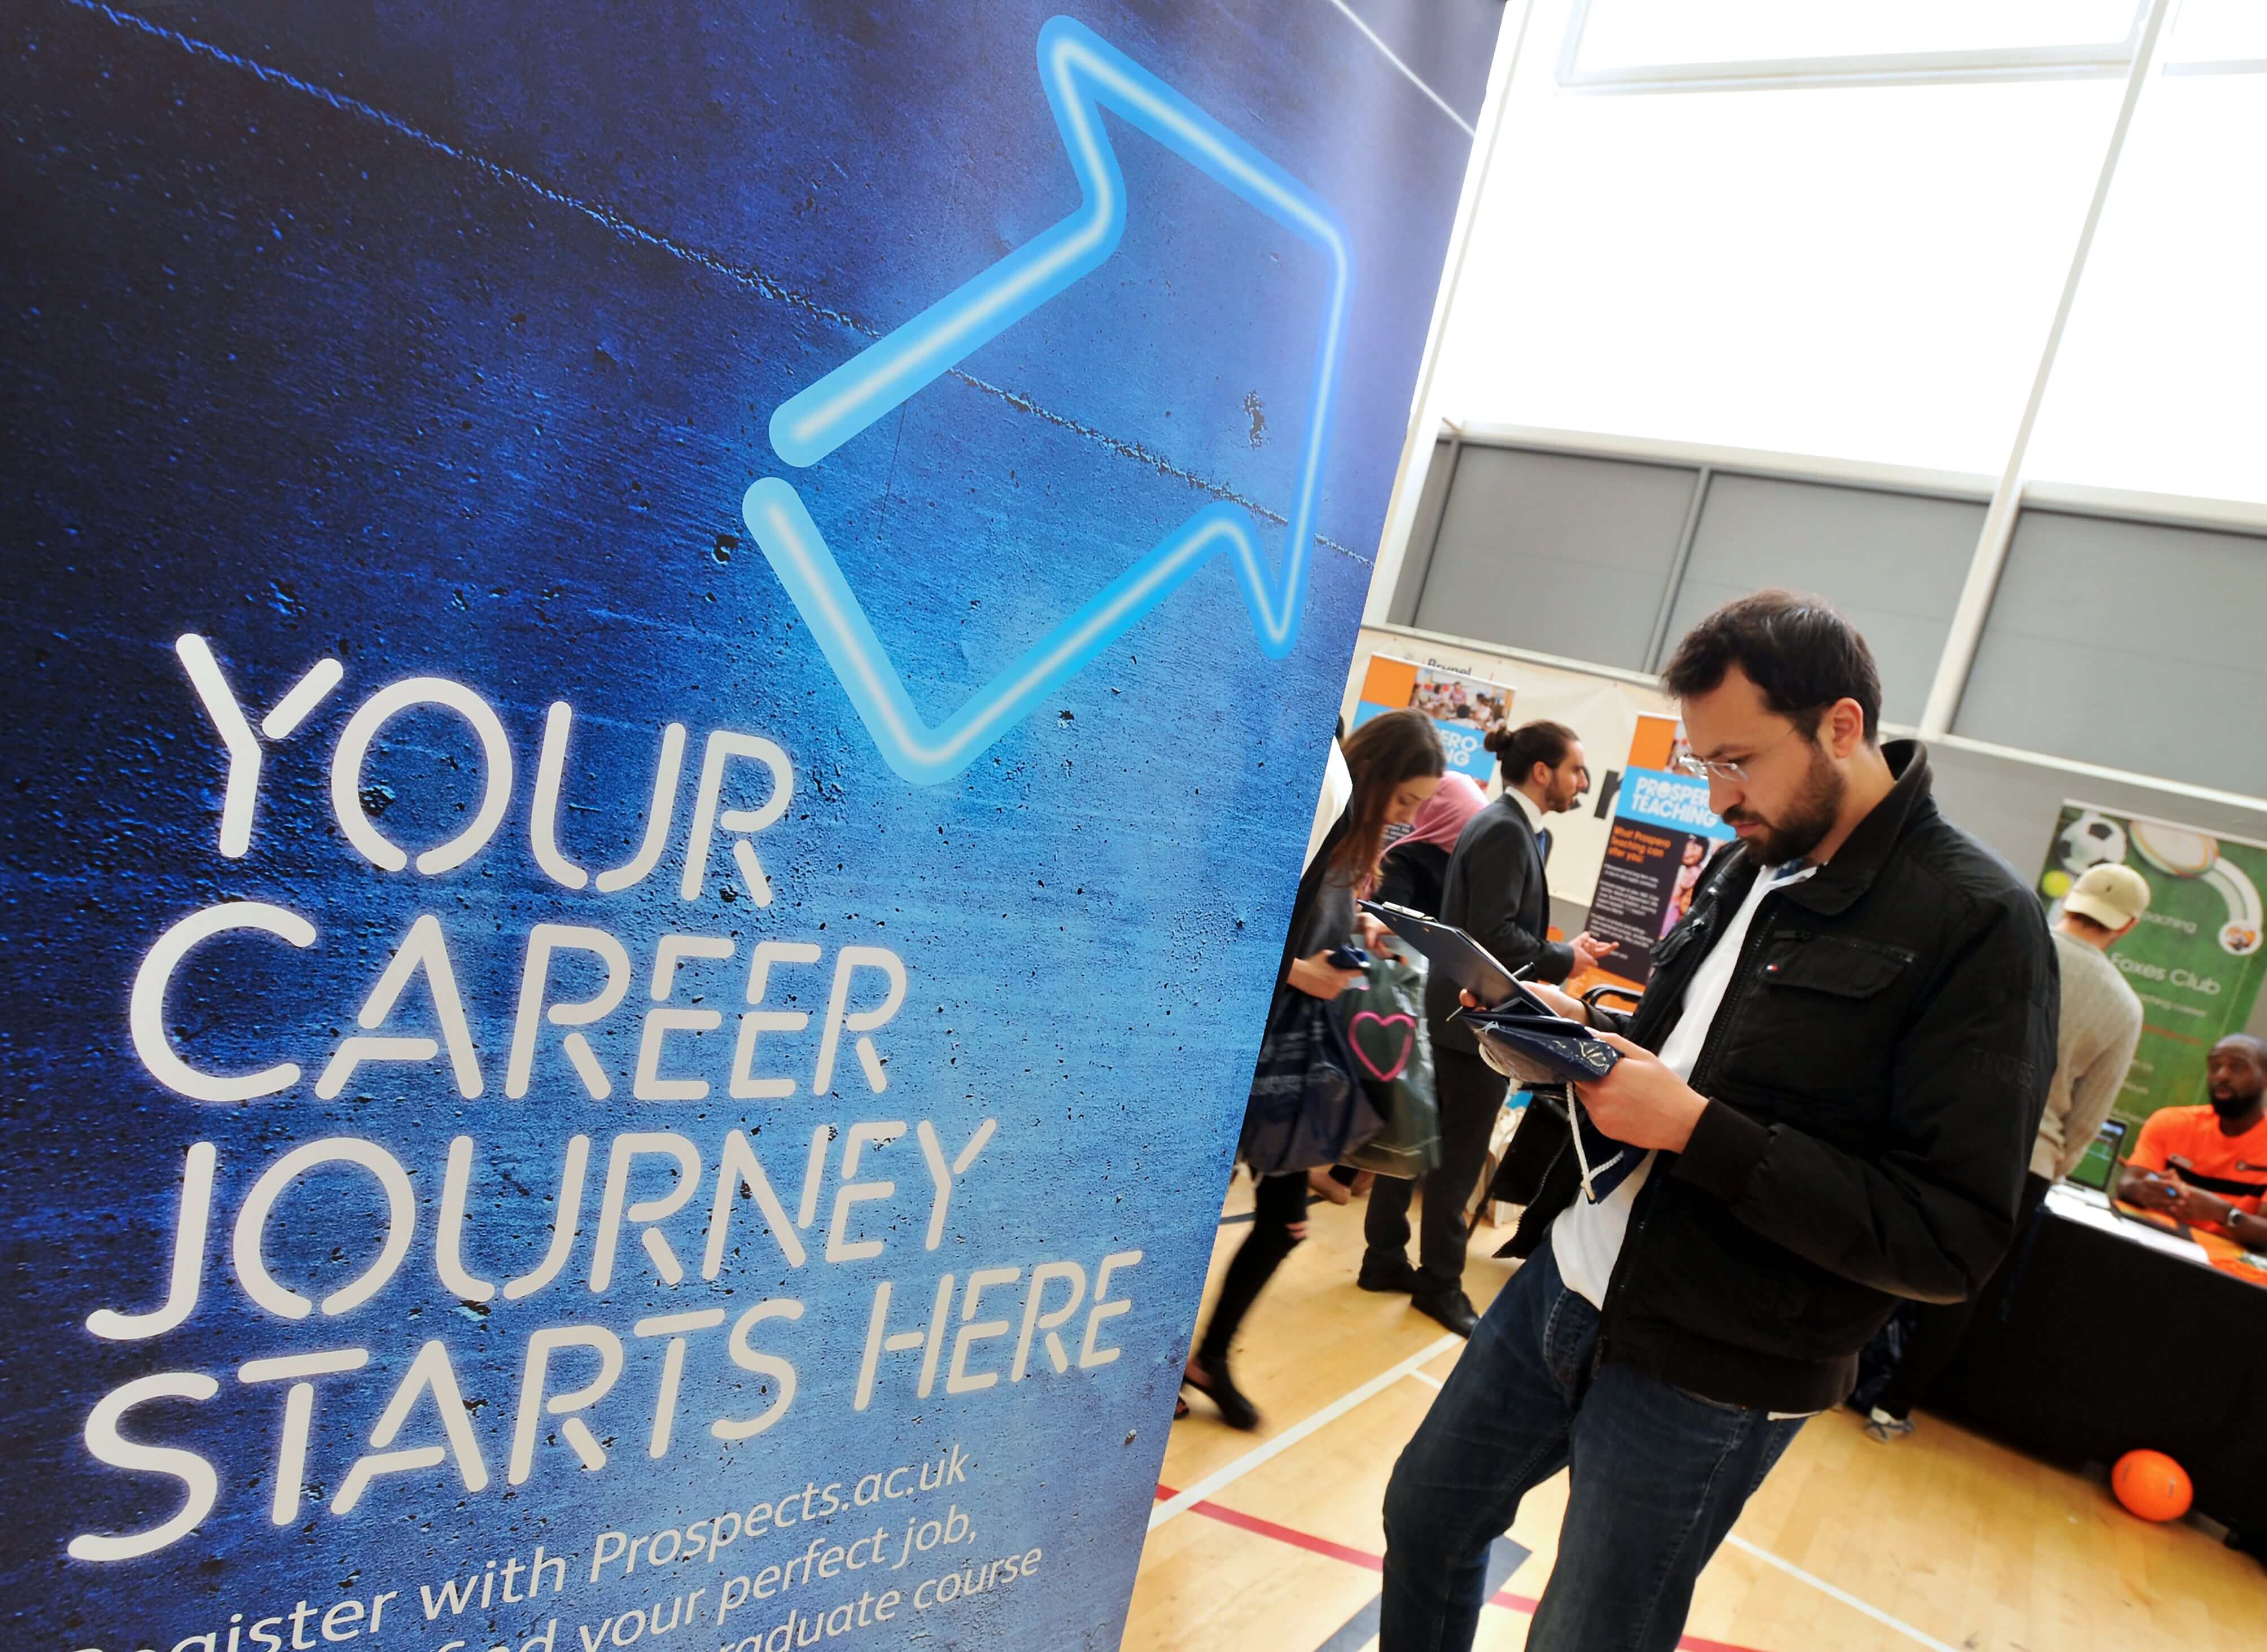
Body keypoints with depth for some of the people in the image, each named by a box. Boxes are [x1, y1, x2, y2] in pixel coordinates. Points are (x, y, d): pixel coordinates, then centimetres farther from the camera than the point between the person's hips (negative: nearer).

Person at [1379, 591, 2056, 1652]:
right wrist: (1584, 1028, -2)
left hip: (1705, 1376, -7)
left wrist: (1694, 1128, -25)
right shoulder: (1752, 863, 5)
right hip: (1564, 1280, 7)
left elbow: (1953, 1240, -21)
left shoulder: (1978, 924, -18)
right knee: (1426, 1515, 21)